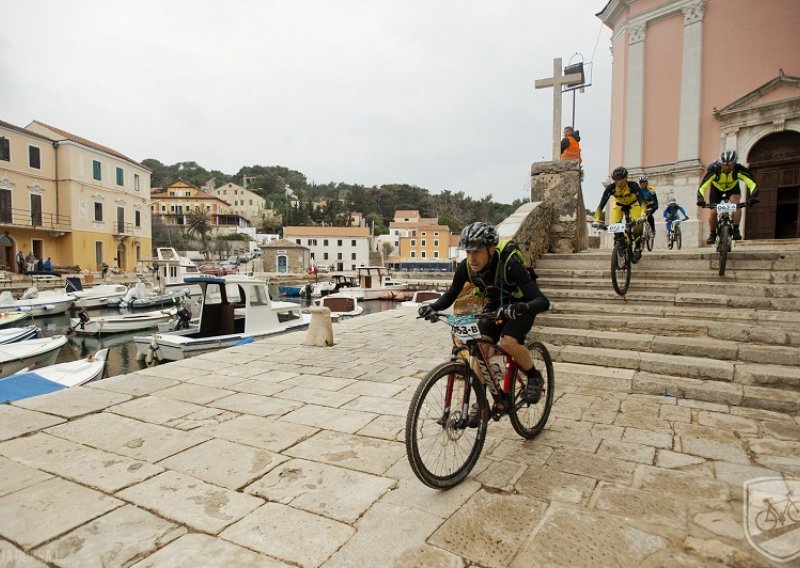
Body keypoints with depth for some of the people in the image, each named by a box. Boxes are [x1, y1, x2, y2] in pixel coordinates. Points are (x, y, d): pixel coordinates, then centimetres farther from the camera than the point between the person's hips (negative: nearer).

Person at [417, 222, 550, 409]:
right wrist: (432, 307, -30)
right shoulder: (465, 267, -23)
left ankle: (534, 377, 0)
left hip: (520, 306, -5)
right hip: (495, 305, 5)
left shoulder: (509, 265, -37)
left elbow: (543, 301, -41)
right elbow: (450, 296, -9)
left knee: (508, 341, -30)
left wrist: (520, 308, -61)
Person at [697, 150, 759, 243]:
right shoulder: (714, 170, -35)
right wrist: (700, 199, -56)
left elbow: (753, 184, -37)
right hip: (716, 189, 0)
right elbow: (702, 187, -39)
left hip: (733, 188, 0)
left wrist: (753, 197, -55)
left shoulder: (739, 170, -33)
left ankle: (736, 230, -19)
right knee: (713, 212, -11)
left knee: (735, 203, -29)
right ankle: (712, 235, 12)